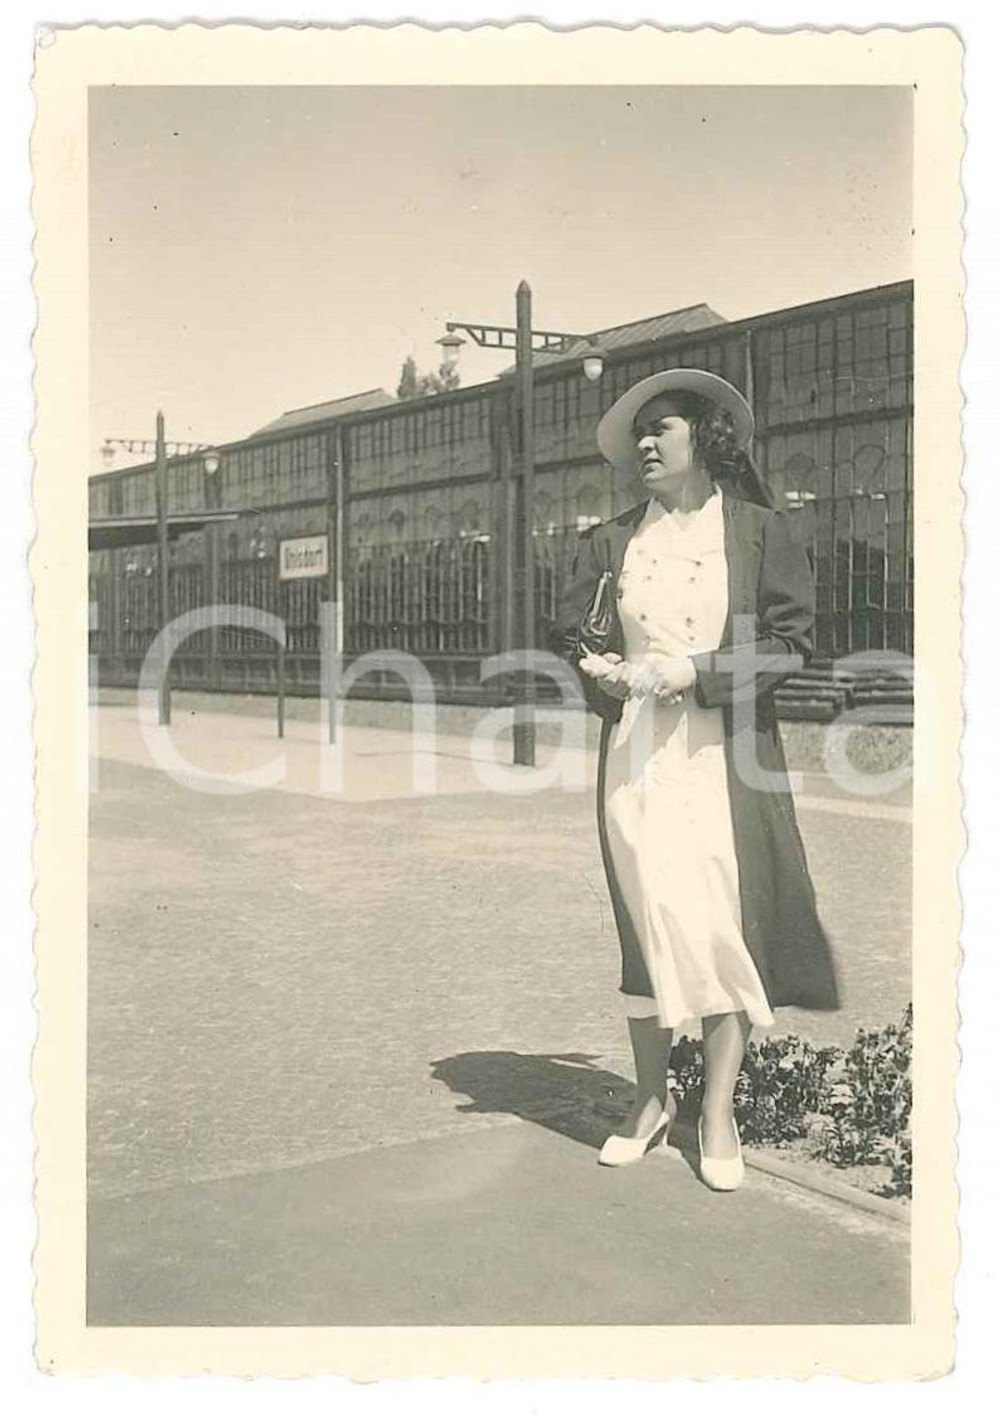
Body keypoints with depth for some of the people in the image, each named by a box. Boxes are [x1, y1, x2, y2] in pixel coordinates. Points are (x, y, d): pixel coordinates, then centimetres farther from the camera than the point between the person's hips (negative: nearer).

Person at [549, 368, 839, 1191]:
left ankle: (719, 1114, 9)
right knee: (646, 922, 3)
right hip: (636, 756, 2)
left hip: (726, 756, -2)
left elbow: (793, 637, -3)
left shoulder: (760, 532, 3)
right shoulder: (612, 541, 11)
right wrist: (598, 668, -6)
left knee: (726, 925, -3)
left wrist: (697, 673, -13)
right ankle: (652, 1100, 18)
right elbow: (569, 630, 16)